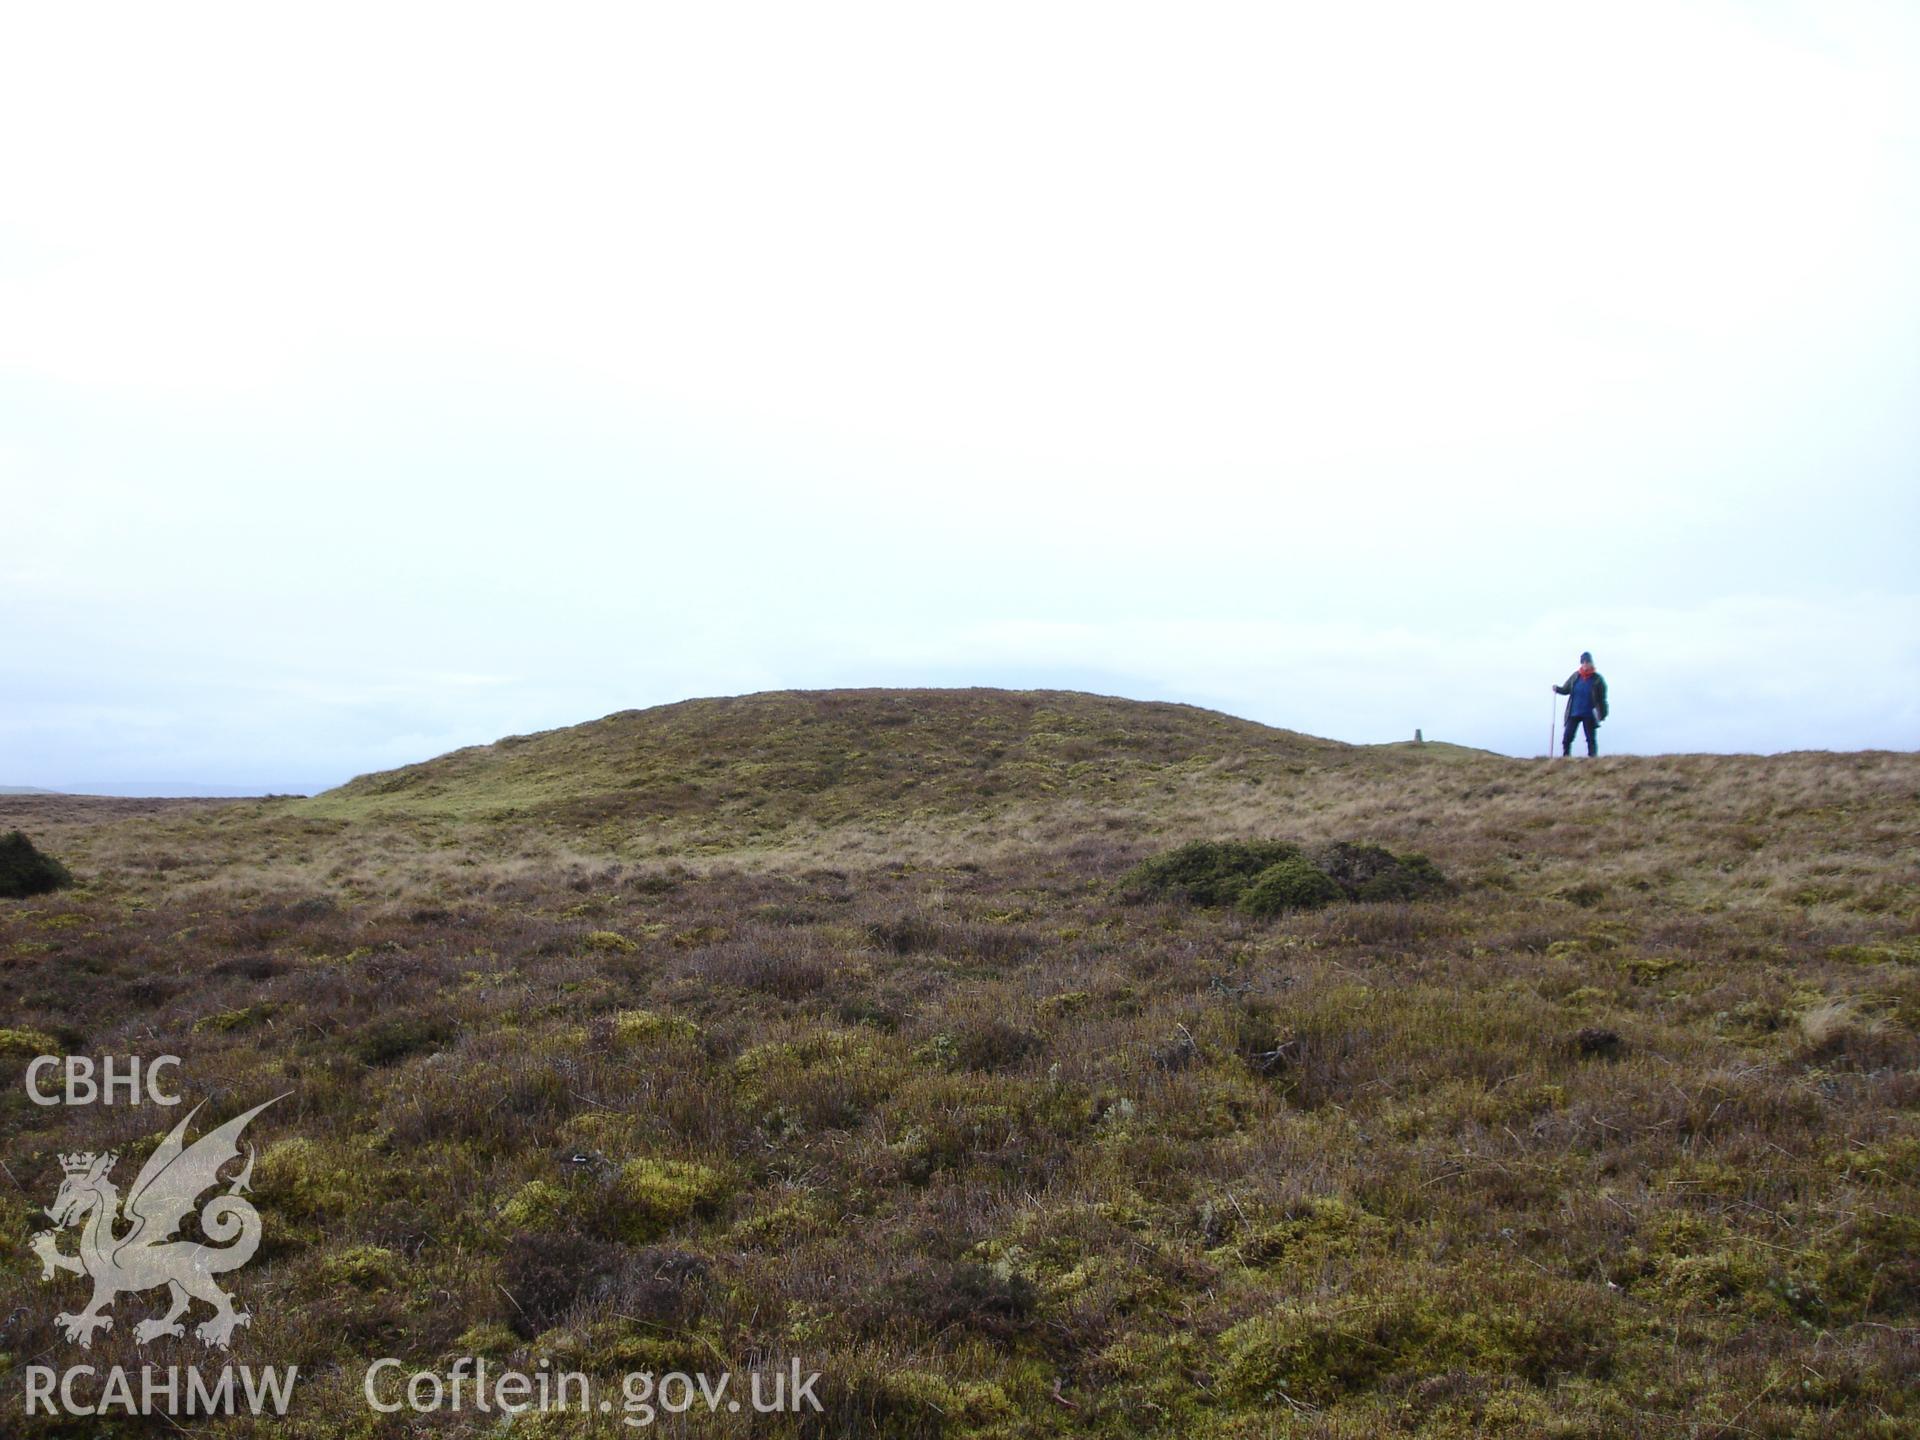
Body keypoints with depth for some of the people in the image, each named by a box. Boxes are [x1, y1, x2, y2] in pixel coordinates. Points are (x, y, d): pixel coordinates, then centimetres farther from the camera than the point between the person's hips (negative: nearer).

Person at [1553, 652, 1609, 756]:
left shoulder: (1597, 679, -4)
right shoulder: (1575, 677, 3)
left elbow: (1602, 698, -3)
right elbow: (1566, 690, 11)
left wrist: (1603, 714, -7)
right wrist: (1558, 689, -10)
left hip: (1589, 715, -2)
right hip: (1574, 713, 2)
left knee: (1591, 739, 3)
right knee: (1567, 737, -2)